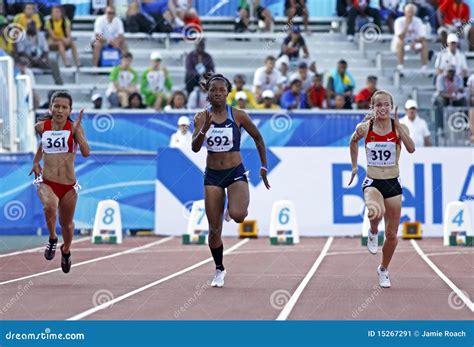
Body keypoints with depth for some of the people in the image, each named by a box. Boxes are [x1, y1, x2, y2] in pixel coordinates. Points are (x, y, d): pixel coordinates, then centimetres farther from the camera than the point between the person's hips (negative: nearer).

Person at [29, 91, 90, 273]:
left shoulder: (74, 127, -9)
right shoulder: (41, 127, -1)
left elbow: (86, 153, -21)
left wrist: (76, 130, -28)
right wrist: (36, 161, 20)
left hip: (68, 185, 0)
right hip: (46, 182, 0)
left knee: (67, 223, 17)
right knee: (49, 207, -33)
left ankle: (66, 251, 49)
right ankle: (52, 239, -6)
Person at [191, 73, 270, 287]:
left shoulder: (238, 116, -5)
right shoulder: (202, 117, -2)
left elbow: (258, 139, 8)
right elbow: (195, 147, -12)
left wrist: (264, 167, 8)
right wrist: (204, 129, -29)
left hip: (236, 173, -2)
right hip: (212, 175, 2)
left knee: (237, 215, -28)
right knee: (214, 229, 3)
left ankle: (233, 209, 10)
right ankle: (219, 270, 24)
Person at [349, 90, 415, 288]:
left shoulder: (399, 127, -6)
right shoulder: (364, 128, -5)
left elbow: (411, 149, -24)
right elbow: (353, 141, 18)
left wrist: (398, 125, -29)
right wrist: (354, 166, 18)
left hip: (393, 183, 2)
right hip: (372, 182, -2)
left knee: (392, 234, 9)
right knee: (376, 211, -38)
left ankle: (383, 270, 34)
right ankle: (373, 233, -3)